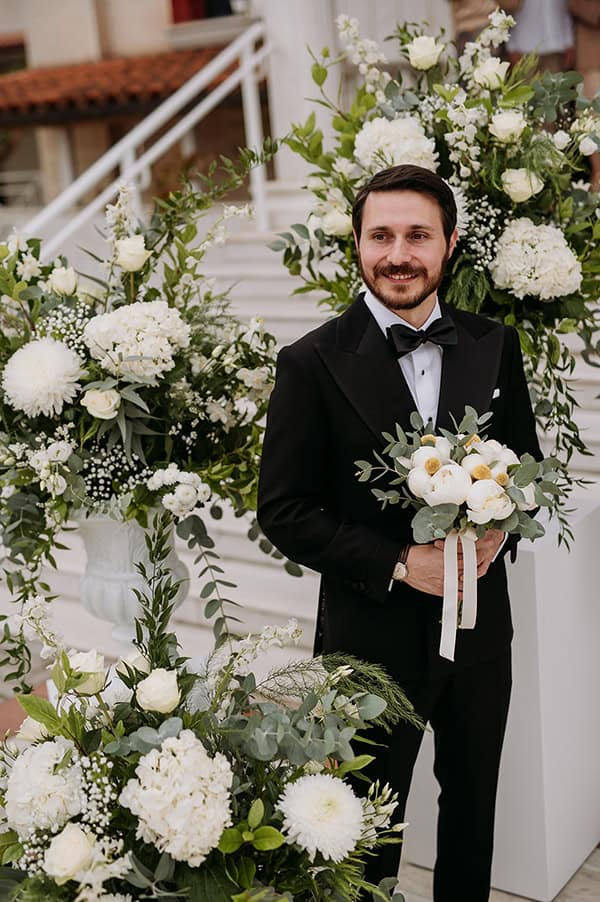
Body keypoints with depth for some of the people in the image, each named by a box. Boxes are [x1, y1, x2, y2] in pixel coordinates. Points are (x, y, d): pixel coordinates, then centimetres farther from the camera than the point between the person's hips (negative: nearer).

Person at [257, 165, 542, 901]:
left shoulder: (493, 347, -1)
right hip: (374, 636, -3)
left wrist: (499, 532, -12)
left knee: (472, 809, 23)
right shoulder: (314, 363, -12)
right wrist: (399, 563, -20)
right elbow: (284, 511, -12)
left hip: (479, 626, 4)